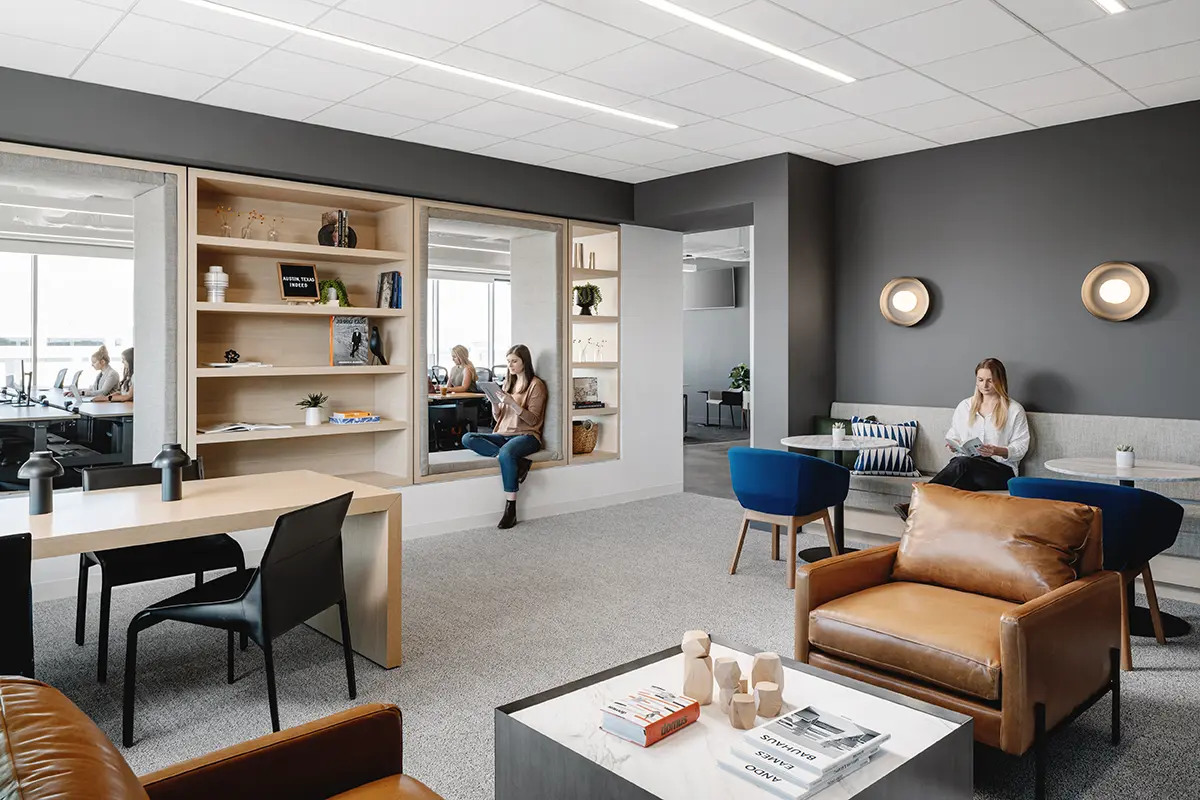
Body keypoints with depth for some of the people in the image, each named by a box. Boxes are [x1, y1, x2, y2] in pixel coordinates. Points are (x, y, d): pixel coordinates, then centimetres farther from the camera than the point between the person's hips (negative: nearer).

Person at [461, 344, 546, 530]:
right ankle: (518, 461, -28)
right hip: (504, 435, 7)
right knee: (467, 438, -19)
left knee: (506, 453, -40)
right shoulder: (508, 382, 18)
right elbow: (498, 417, 16)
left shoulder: (536, 384, -2)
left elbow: (533, 419, -10)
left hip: (527, 435, -7)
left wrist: (512, 403, -22)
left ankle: (510, 510, -35)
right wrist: (494, 402, -5)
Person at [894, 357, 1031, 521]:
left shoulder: (1015, 410, 4)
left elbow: (1021, 448, 0)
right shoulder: (965, 406, 17)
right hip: (968, 470, 3)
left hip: (1002, 469, -3)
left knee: (962, 463, -37)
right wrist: (953, 444, -5)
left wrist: (997, 451, -19)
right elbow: (953, 436, 20)